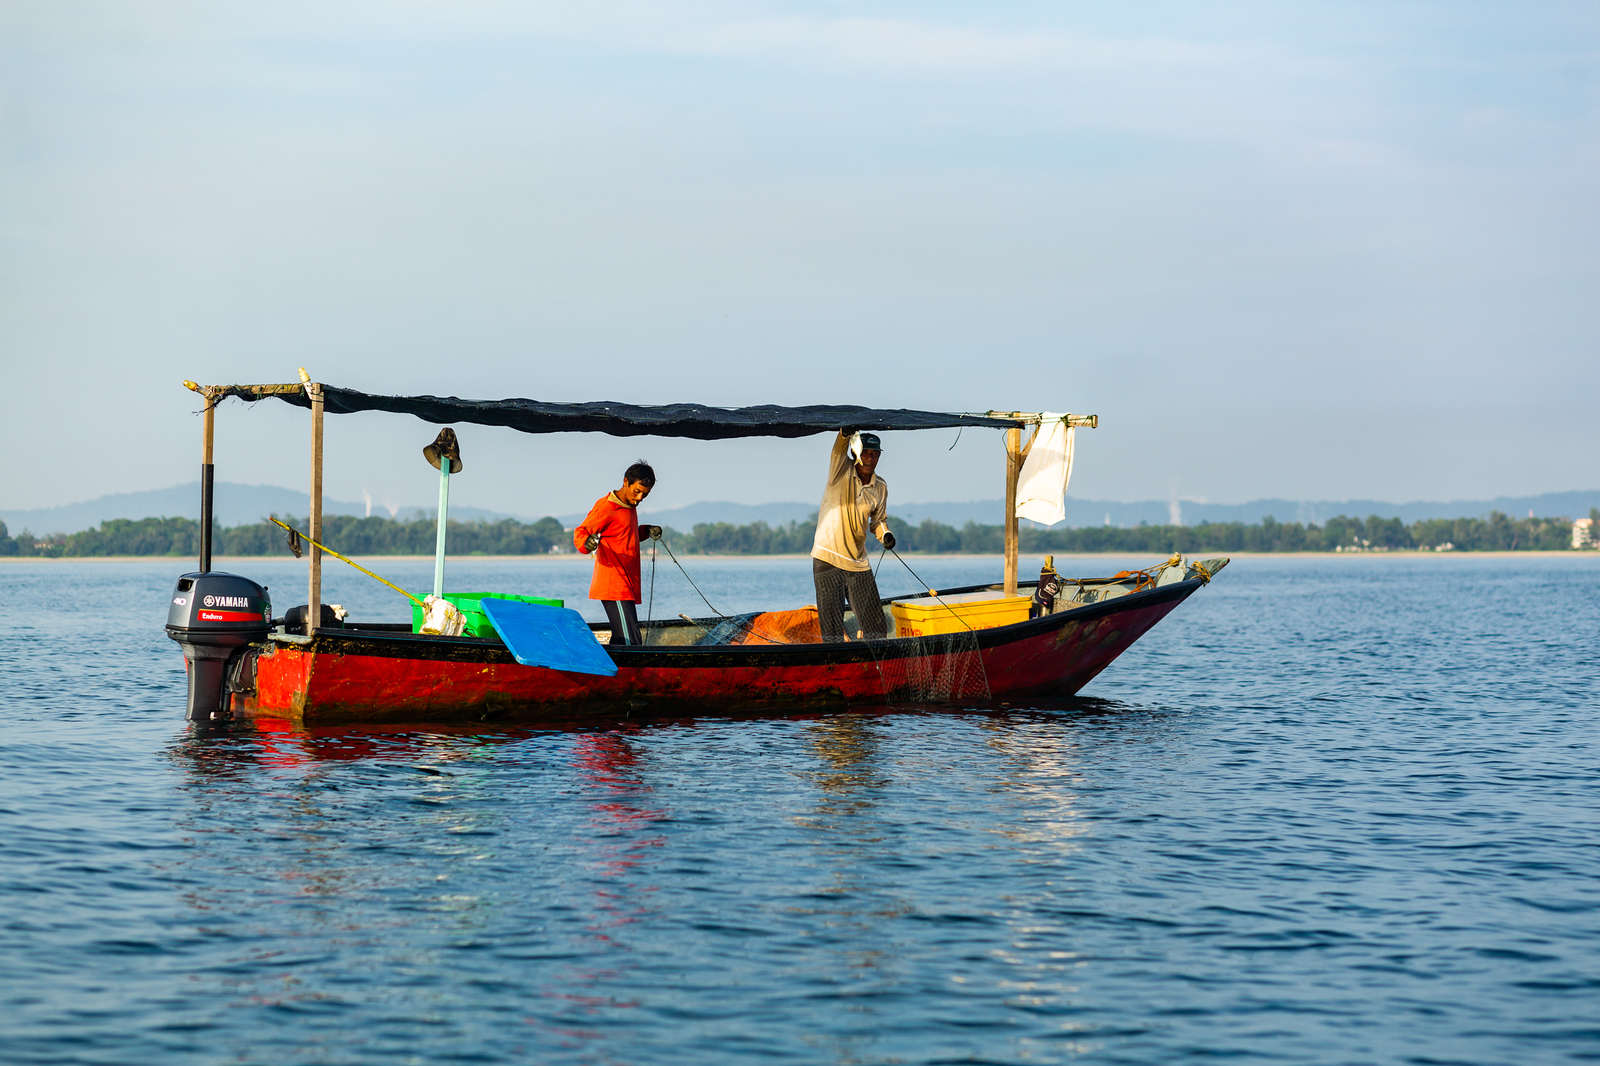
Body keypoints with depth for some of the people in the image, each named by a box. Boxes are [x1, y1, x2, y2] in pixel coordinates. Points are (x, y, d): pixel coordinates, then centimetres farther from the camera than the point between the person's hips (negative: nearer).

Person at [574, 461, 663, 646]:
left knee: (621, 643, 10)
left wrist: (646, 531, 15)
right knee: (630, 644, -19)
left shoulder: (629, 506, 18)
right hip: (614, 587, -10)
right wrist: (587, 543, -38)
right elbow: (580, 533, -15)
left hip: (626, 586, 10)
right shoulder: (607, 507, -10)